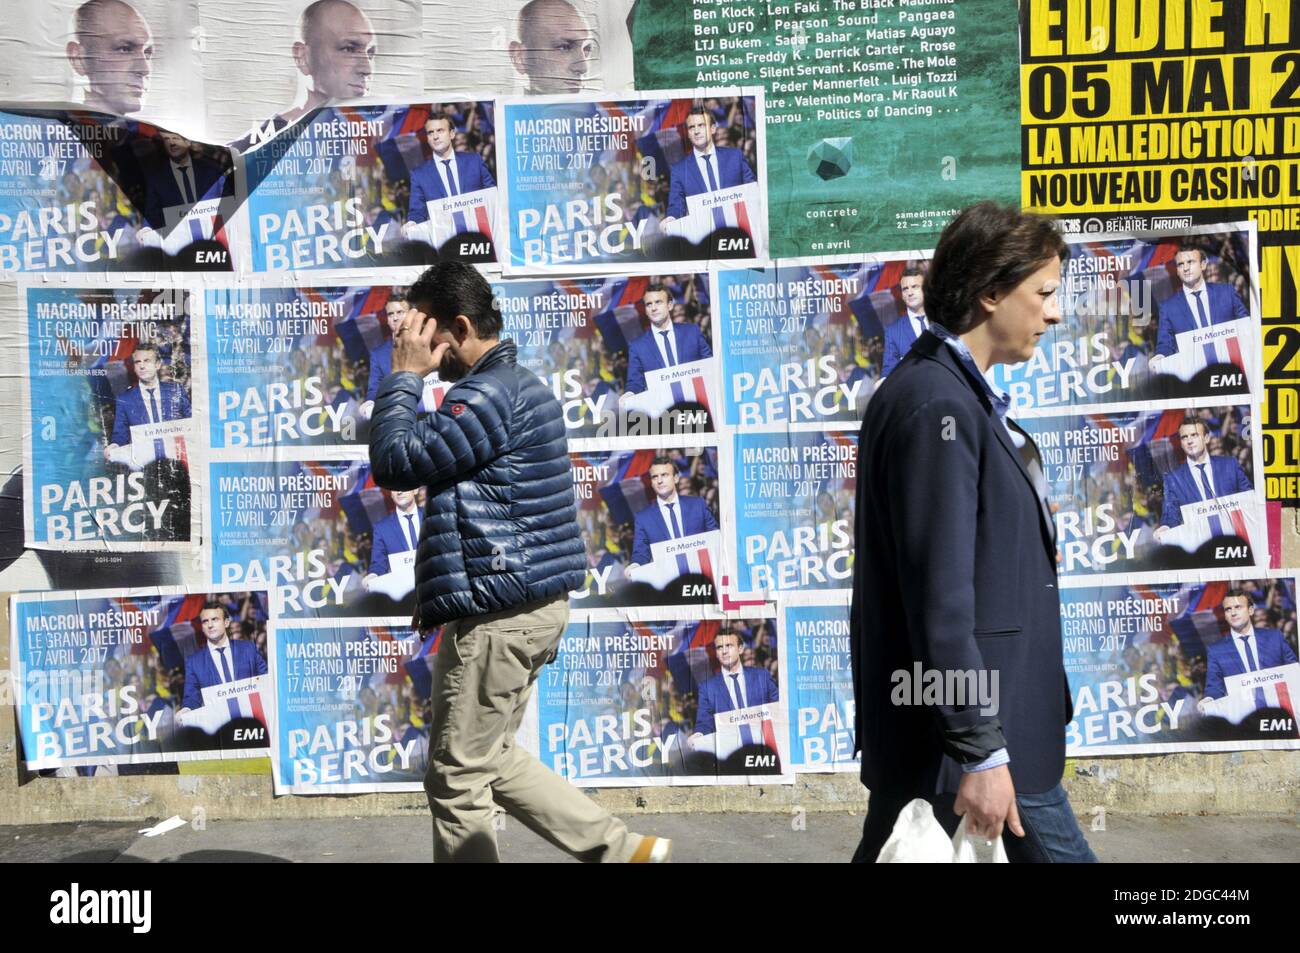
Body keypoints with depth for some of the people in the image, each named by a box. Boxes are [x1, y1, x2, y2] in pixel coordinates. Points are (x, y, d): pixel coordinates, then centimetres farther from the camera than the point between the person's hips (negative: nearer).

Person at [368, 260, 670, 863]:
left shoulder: (488, 394, -17)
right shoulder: (513, 383, 17)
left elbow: (395, 464, -18)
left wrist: (404, 376, -8)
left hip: (499, 614, -11)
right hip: (525, 607, 11)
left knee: (456, 779, 2)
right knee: (491, 760, 20)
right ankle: (623, 849, 21)